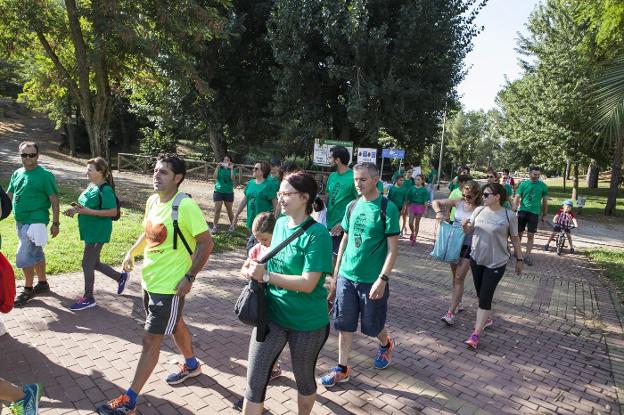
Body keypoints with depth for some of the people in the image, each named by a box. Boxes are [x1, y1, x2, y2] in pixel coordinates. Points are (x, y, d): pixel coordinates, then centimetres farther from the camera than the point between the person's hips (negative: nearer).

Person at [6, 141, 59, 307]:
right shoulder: (17, 173, 8)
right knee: (36, 254, 17)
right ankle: (42, 284, 31)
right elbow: (8, 195, 15)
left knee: (23, 256, -7)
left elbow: (54, 200, -11)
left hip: (35, 222, -7)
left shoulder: (45, 175, -11)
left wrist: (55, 223, -12)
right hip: (20, 221, 7)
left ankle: (28, 290, 10)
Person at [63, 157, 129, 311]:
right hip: (90, 231, 9)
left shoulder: (105, 190, -20)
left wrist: (88, 212, -26)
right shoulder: (91, 186, 7)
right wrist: (76, 209, 1)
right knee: (94, 263, 18)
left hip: (98, 233, -9)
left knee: (87, 264, 1)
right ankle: (120, 277, 36)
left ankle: (88, 298, 17)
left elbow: (113, 212, -23)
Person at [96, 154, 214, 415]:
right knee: (175, 325, 25)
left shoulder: (185, 206, -22)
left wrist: (189, 277, -20)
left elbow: (206, 243, -20)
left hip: (170, 285, -8)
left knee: (151, 339, 2)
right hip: (149, 280, 8)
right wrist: (132, 252, 9)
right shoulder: (152, 201, 2)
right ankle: (192, 366, 48)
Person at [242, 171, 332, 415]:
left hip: (307, 323, -5)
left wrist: (265, 276, -23)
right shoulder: (280, 223, 1)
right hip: (271, 315, 5)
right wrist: (256, 267, 0)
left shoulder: (317, 234, -21)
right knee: (255, 381, 9)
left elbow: (308, 284, -25)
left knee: (304, 378, 19)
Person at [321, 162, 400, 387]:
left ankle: (386, 345, 44)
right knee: (344, 324, 10)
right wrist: (335, 274, 12)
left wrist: (382, 279, -19)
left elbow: (393, 248, -12)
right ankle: (342, 369, 25)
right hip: (346, 276, 5)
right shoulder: (352, 206, 4)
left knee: (372, 325, 13)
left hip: (372, 280, -4)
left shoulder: (387, 208, -12)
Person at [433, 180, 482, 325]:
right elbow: (436, 202, -1)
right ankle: (458, 303, 36)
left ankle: (451, 312, -3)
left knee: (459, 279, -6)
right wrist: (439, 212, -20)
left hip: (468, 246, -4)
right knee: (455, 277, 17)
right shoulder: (458, 202, -2)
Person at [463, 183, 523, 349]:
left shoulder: (509, 216, -11)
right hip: (476, 259, 5)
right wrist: (465, 225, -15)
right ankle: (485, 319, 42)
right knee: (480, 294, 17)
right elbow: (470, 231, 7)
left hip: (496, 263, -5)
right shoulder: (479, 210, 0)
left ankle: (476, 335, -1)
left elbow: (515, 239, -1)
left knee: (485, 297, -6)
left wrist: (519, 259, 4)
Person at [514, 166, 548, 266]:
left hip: (534, 213, 0)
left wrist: (544, 215, 10)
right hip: (522, 211, 0)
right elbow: (517, 198, -1)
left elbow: (545, 201, 9)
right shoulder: (523, 184, -1)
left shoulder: (543, 186, 1)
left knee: (530, 235, 1)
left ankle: (527, 256, 10)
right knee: (519, 233, 8)